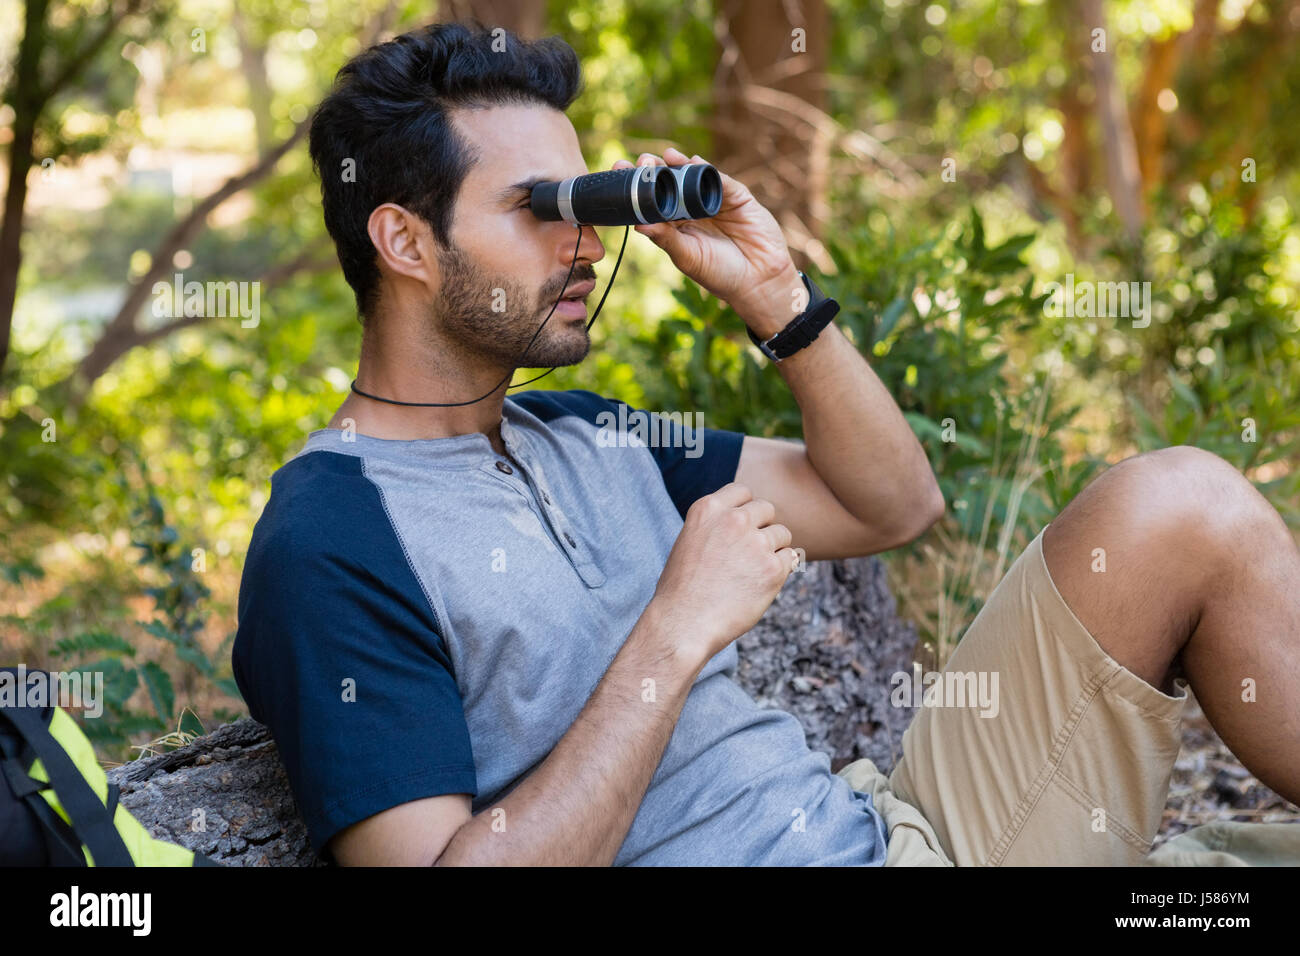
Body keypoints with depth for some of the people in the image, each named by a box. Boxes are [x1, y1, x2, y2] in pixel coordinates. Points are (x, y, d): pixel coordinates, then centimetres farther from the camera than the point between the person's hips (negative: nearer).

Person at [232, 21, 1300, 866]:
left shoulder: (578, 434, 13)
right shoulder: (324, 549, -11)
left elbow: (893, 504, 18)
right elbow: (434, 861, -21)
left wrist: (774, 296, 4)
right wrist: (678, 630, -20)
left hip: (892, 827, 8)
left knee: (1180, 506, -2)